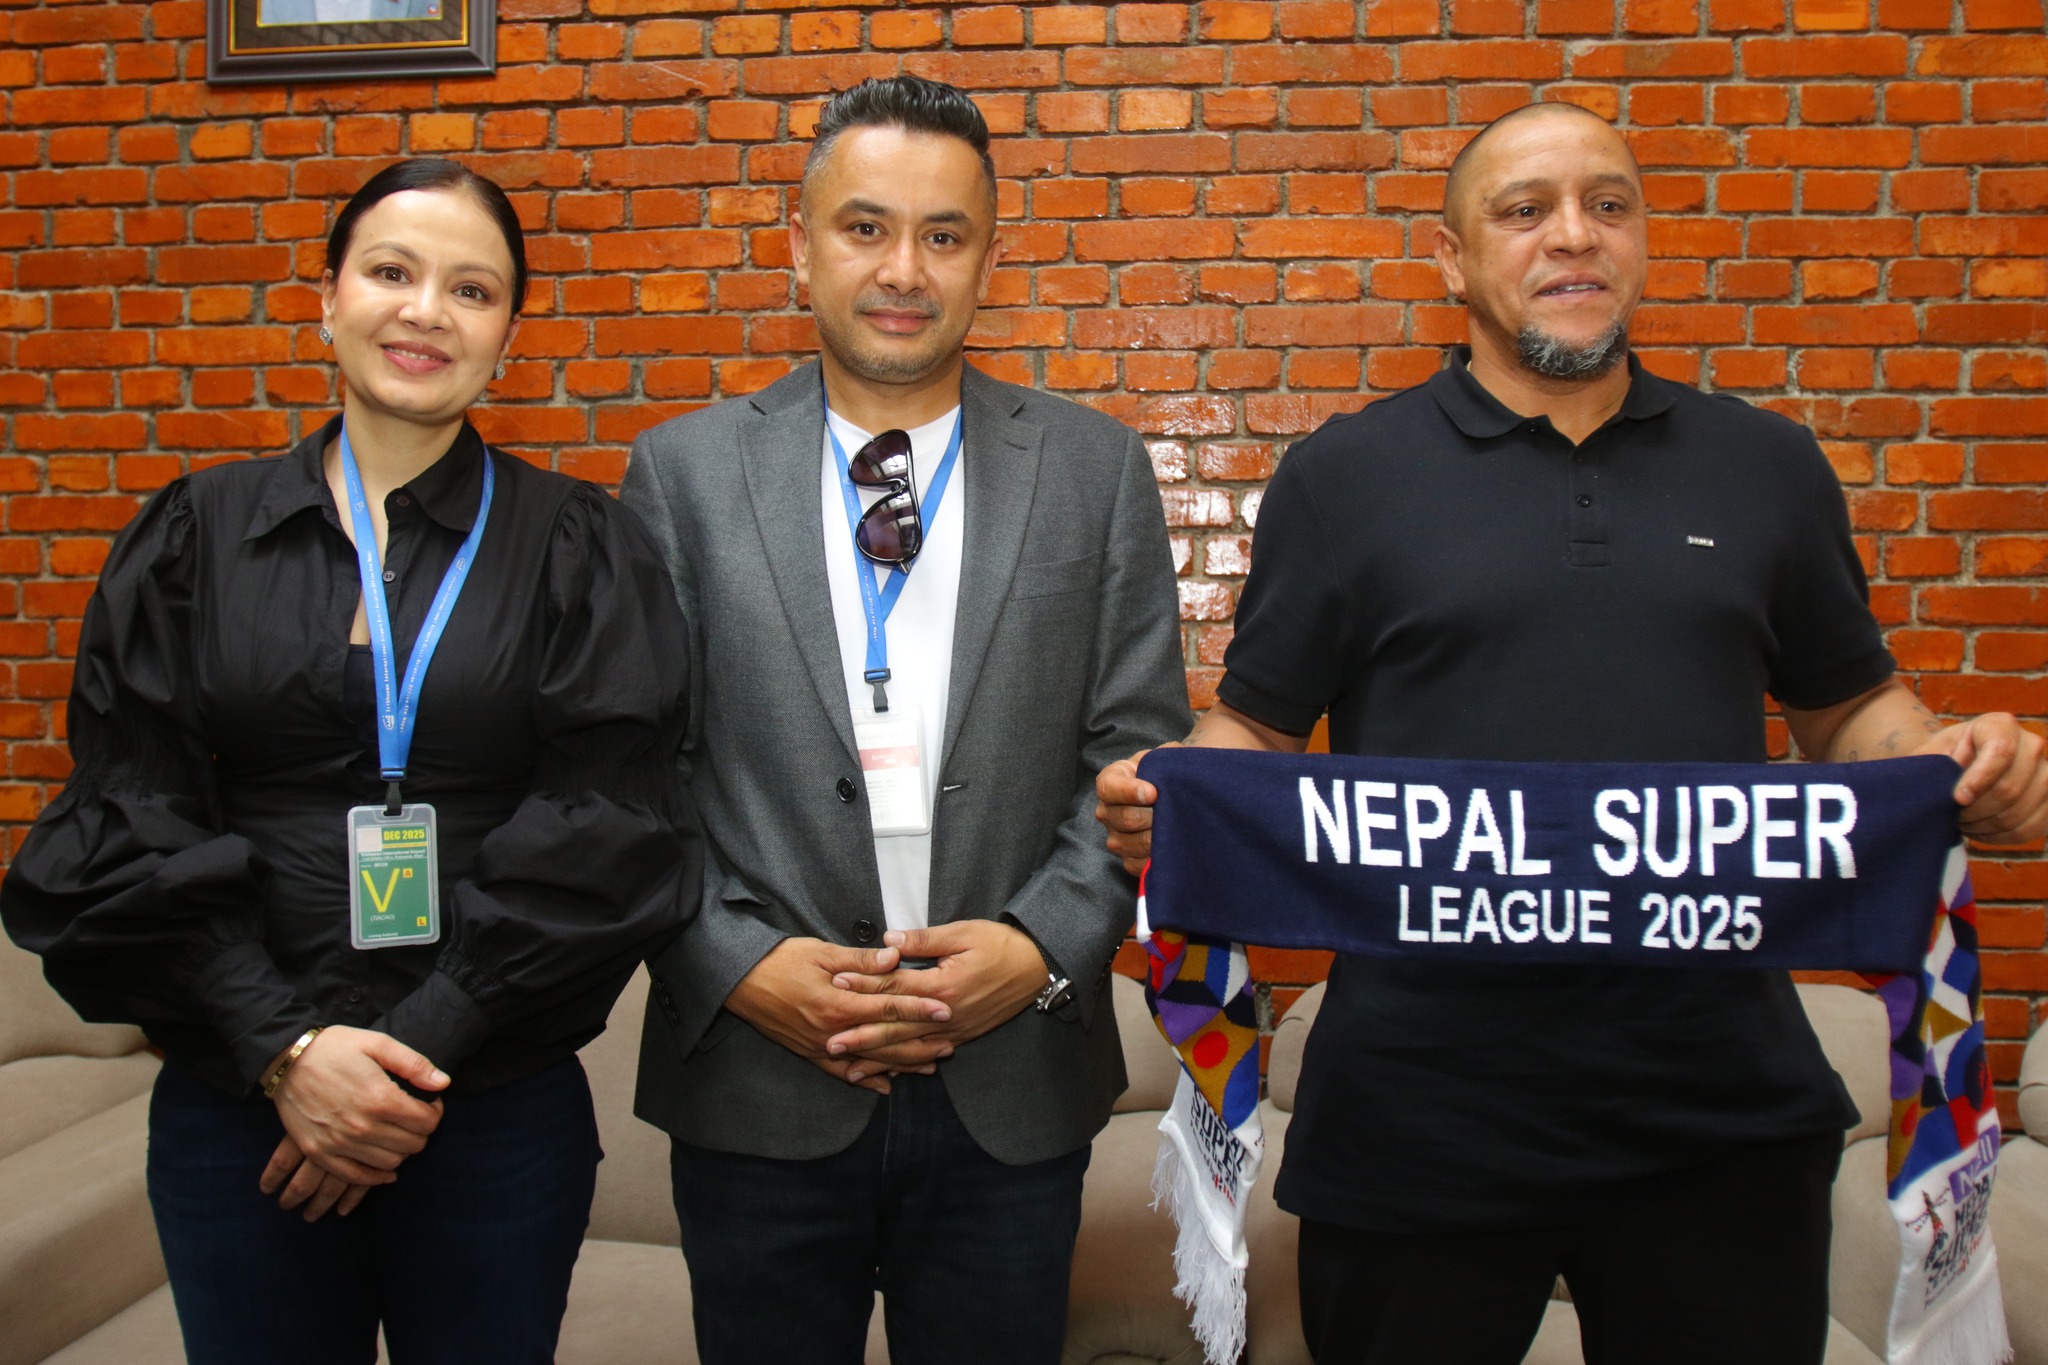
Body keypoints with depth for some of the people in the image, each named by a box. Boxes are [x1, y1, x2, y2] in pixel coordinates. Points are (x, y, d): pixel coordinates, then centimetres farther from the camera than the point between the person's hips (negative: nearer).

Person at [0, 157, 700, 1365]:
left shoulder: (579, 550, -1)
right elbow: (131, 825, -2)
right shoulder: (199, 537, 3)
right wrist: (282, 1046, -12)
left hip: (500, 1109, -1)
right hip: (237, 1102, 1)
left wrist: (428, 1047, -13)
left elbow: (600, 835, -8)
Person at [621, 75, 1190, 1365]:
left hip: (1013, 1093, 1)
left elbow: (1139, 749, 1)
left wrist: (1043, 946, -12)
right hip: (756, 1082, 0)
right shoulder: (684, 471, 2)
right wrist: (739, 965, -11)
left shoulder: (1096, 468, 2)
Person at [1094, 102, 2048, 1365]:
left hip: (1723, 1102, 2)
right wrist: (1169, 798, -18)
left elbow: (1847, 704, 15)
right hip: (1423, 1108, -1)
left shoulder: (1768, 466, 9)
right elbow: (1258, 728, 3)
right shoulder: (1344, 476, 2)